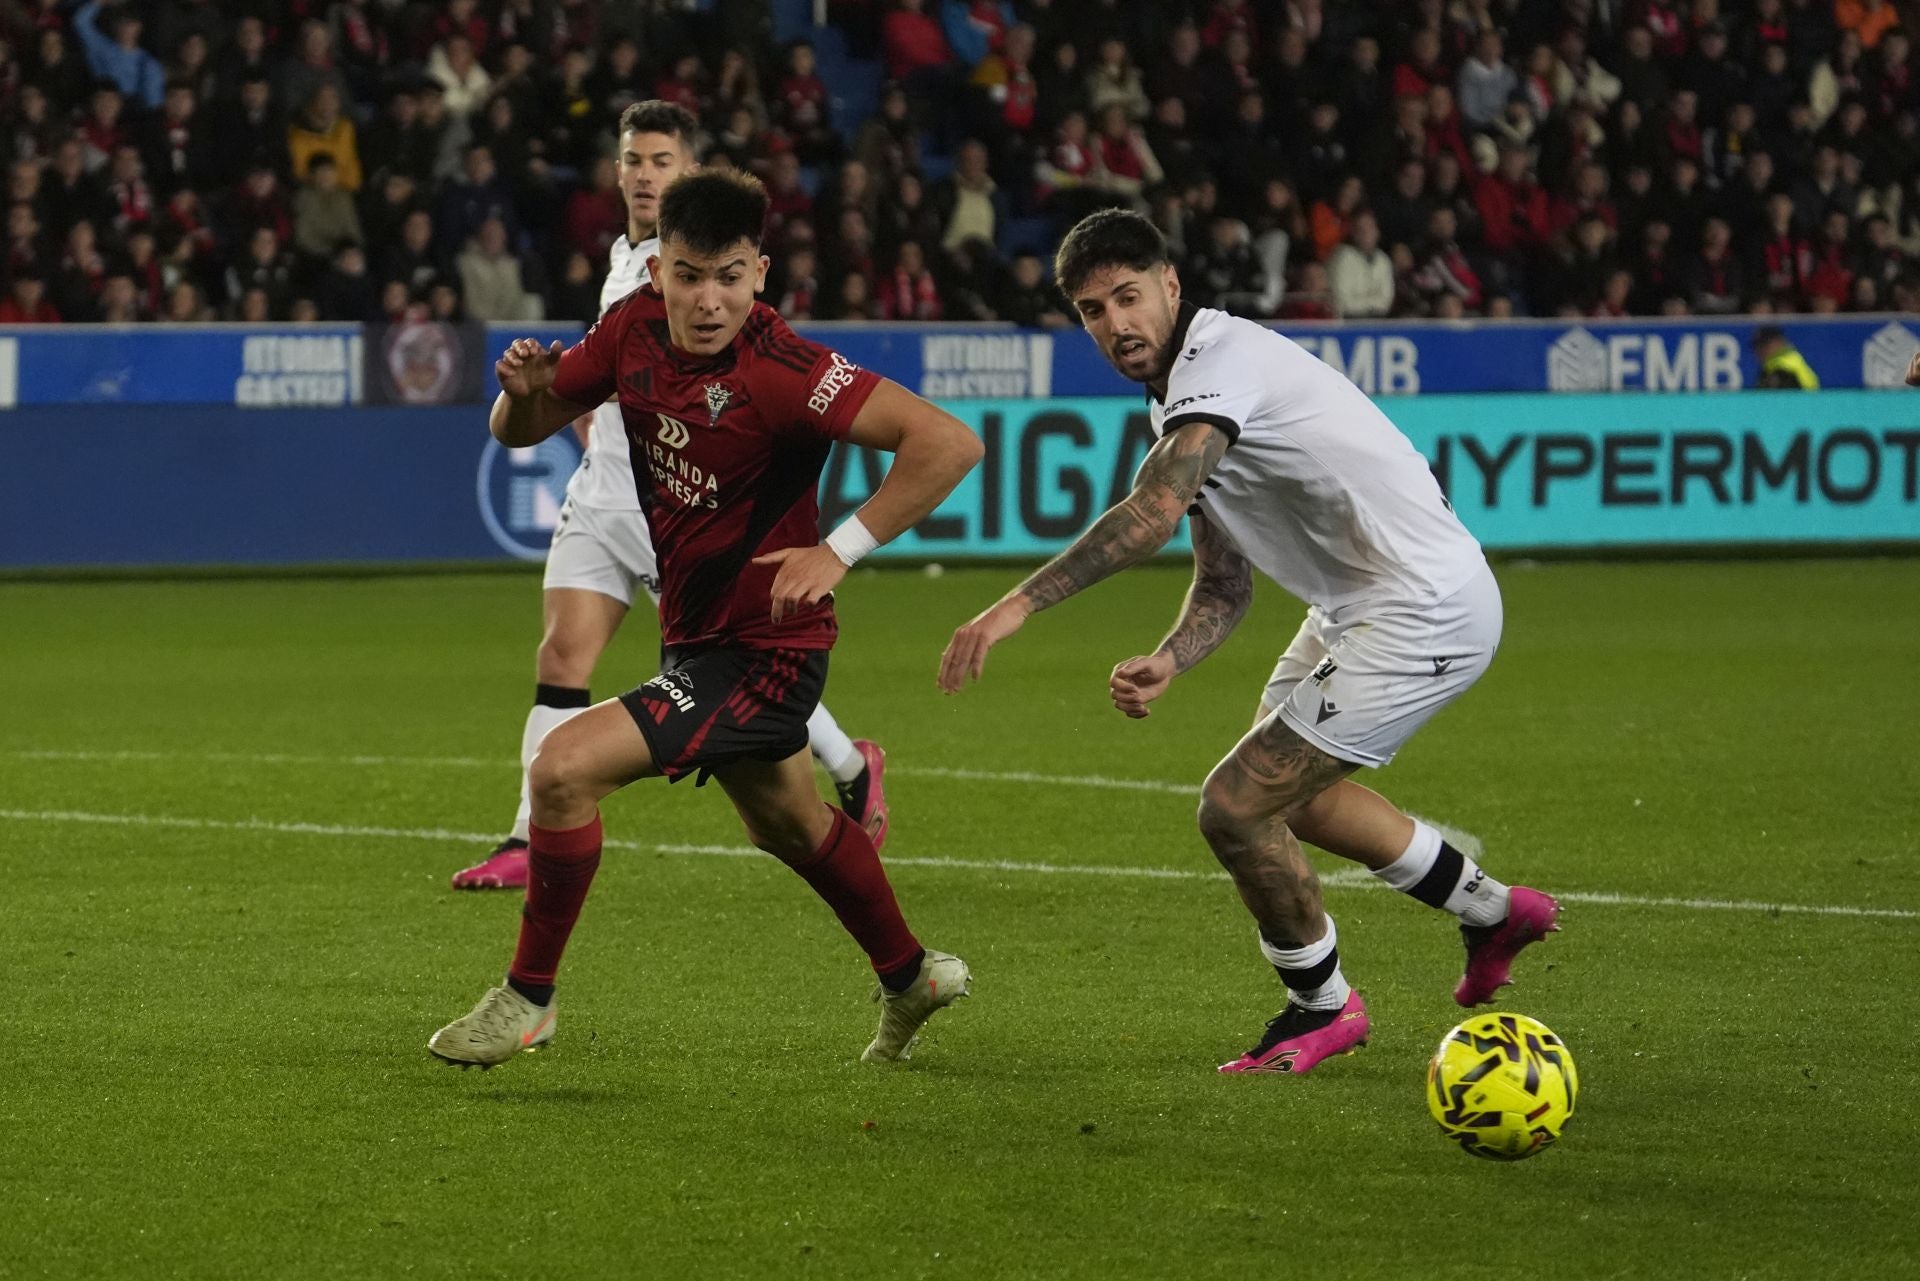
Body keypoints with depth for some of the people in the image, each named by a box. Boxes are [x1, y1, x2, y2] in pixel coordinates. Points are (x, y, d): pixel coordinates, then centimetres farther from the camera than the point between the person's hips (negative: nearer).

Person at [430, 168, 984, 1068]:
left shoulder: (780, 371, -27)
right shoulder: (634, 328, -6)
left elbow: (948, 444, -33)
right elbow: (520, 430, 5)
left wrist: (839, 551, -33)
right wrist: (524, 391, -19)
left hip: (759, 649, -9)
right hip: (696, 633, 9)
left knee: (563, 767, -19)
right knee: (788, 825, 28)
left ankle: (528, 1000, -2)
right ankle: (910, 978, 52)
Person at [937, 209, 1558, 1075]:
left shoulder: (1220, 362, -21)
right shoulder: (1184, 399, 10)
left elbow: (1152, 515, -36)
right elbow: (1225, 586, 10)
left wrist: (1019, 604, -38)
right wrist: (1167, 662, -9)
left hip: (1423, 615, -11)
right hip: (1358, 606, 11)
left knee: (1236, 808, -10)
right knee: (1285, 788, 29)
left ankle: (1321, 1006, 14)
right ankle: (1491, 909, 45)